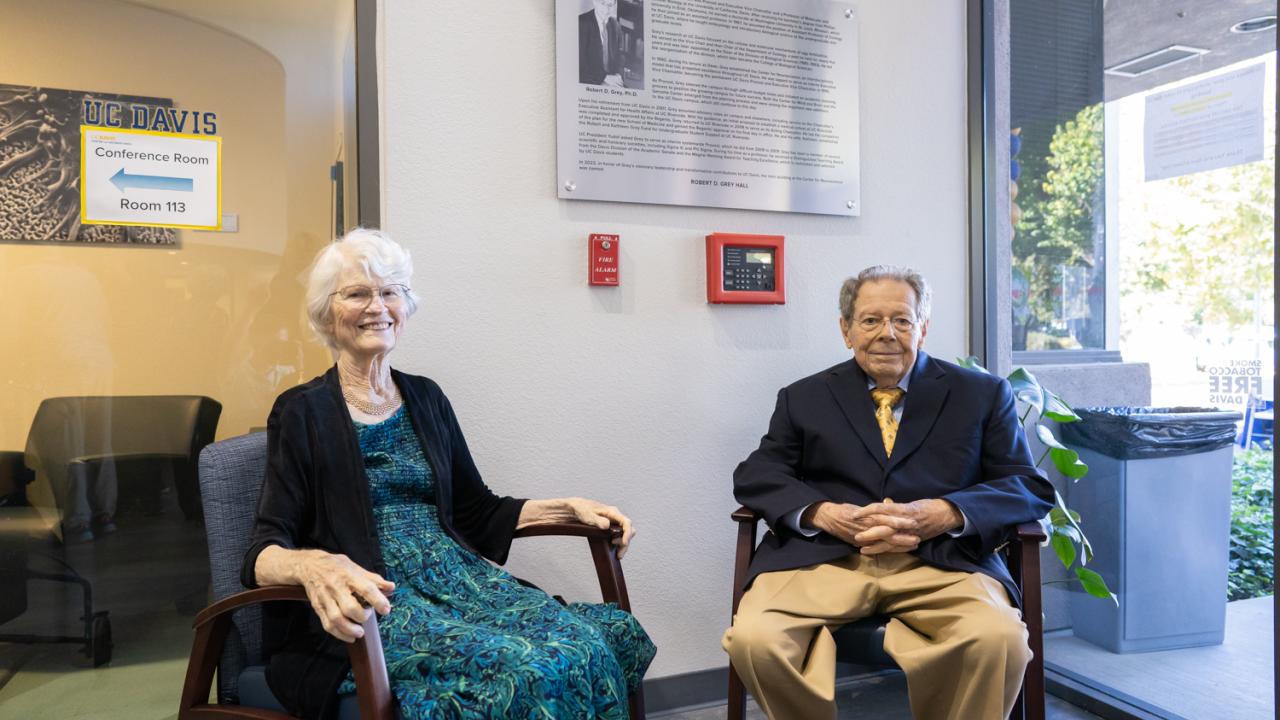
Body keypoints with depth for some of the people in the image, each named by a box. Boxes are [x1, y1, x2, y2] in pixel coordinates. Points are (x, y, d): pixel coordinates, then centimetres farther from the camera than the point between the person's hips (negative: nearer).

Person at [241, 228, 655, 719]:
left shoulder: (426, 398, 14)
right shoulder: (303, 412, -2)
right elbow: (265, 549, -9)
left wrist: (569, 507, 7)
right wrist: (314, 566, -33)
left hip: (456, 577, 6)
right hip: (370, 603, -5)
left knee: (594, 647, -21)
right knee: (532, 674, -31)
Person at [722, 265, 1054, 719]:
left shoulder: (982, 395, 15)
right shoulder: (804, 398, 17)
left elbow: (1031, 486, 8)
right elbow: (754, 475, 9)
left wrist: (945, 514, -13)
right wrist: (822, 513, -12)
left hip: (940, 559, 0)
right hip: (825, 556, 1)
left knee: (1000, 641, -31)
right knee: (753, 639, -26)